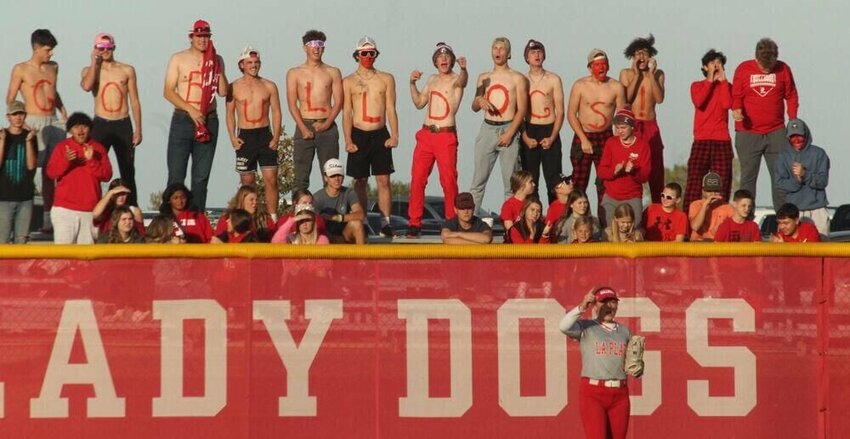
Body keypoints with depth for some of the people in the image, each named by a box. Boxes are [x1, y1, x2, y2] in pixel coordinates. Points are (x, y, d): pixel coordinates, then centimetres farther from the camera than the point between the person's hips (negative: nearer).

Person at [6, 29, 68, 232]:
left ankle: (48, 217, 8)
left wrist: (63, 111, 15)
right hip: (34, 123, -5)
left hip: (54, 122, 5)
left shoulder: (53, 67, 14)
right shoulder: (21, 69, -1)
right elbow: (10, 100, -2)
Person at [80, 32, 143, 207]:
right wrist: (94, 62, -8)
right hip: (100, 125, 0)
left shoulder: (127, 70, 8)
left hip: (123, 125, 1)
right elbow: (87, 86, -17)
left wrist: (138, 129, 1)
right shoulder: (90, 70, 7)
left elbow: (134, 101, 7)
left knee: (128, 172, 3)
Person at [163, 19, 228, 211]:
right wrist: (191, 110, -14)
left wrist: (216, 66, -6)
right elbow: (168, 91, -4)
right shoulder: (178, 59, 2)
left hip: (208, 121, 3)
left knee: (201, 175, 5)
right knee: (176, 174, -6)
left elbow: (223, 91, 2)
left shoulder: (216, 60, 9)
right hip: (182, 120, -3)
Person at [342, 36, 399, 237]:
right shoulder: (349, 81, 5)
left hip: (380, 135, 1)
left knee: (383, 180, -2)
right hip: (359, 135, -1)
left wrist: (394, 135, -5)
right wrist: (348, 140, -8)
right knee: (360, 181, 2)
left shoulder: (386, 79, 8)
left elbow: (391, 109, 5)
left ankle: (385, 223, -1)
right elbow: (346, 113, 1)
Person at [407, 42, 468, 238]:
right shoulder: (432, 79, 18)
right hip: (426, 134, 5)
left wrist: (463, 69, -49)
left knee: (449, 181, -8)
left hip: (446, 136, -5)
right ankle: (414, 223, 4)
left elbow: (462, 81, -26)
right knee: (417, 179, 0)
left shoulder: (457, 79, -1)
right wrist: (412, 84, 8)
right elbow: (419, 103, 24)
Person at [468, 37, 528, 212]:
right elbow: (474, 107, 19)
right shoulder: (484, 78, 17)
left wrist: (509, 134, -12)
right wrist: (479, 101, -6)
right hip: (487, 130, 3)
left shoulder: (517, 78, 5)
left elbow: (522, 109, -1)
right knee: (478, 181, -2)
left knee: (510, 183, -5)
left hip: (508, 129, -3)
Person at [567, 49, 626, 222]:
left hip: (606, 137, 1)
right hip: (583, 137, -1)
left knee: (605, 184, 0)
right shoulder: (580, 85, -3)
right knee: (579, 182, -1)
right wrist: (583, 139, -10)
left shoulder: (616, 87, 1)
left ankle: (603, 222, 5)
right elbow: (571, 114, -3)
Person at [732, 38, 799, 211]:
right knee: (748, 177, 0)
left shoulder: (783, 69, 2)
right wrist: (736, 110, -17)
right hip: (747, 133, -1)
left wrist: (793, 121, -1)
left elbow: (791, 96, 8)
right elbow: (736, 96, 3)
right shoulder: (743, 69, 0)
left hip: (776, 133, 1)